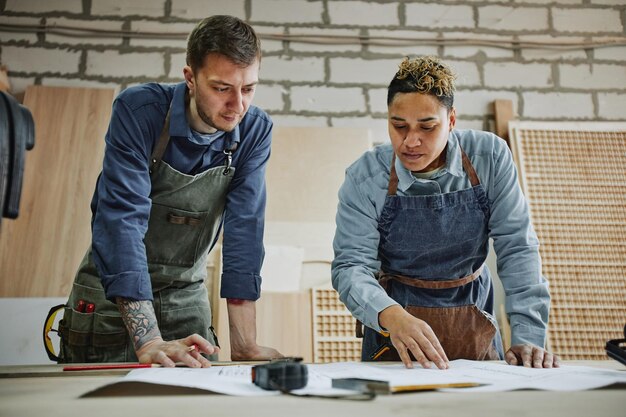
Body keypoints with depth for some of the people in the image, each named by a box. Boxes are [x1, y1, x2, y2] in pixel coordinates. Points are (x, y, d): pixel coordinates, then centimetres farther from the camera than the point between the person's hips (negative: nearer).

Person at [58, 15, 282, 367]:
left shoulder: (255, 131, -13)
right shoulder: (139, 110, -22)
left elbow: (245, 230, -16)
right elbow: (122, 220, -30)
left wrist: (244, 344, -21)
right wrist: (148, 341, -38)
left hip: (187, 294, 3)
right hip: (111, 291, -2)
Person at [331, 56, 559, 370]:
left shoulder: (490, 157, -7)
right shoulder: (364, 178, -10)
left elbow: (517, 248, -6)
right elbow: (350, 267, -14)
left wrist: (527, 335, -15)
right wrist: (391, 315, -34)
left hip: (476, 328, 2)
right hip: (393, 334, -1)